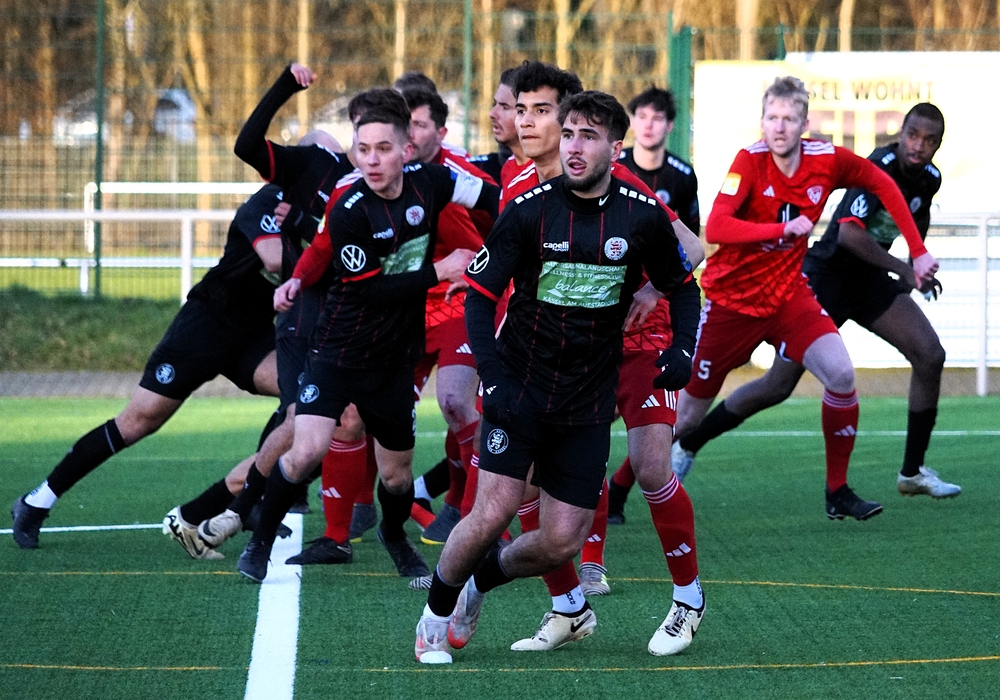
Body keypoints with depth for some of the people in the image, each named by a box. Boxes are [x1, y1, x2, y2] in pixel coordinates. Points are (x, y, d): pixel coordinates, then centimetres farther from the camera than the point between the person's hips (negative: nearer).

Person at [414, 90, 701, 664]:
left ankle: (480, 580, 28)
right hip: (521, 388, -2)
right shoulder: (529, 211, -8)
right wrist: (492, 377, -16)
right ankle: (436, 614, 8)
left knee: (561, 544, -2)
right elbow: (480, 295, -4)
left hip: (588, 402, 2)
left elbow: (683, 287, 13)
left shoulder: (643, 218, -3)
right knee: (494, 512, -16)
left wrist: (683, 350, -4)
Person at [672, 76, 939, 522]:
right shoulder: (750, 162, -18)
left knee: (840, 374, -19)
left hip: (788, 293, 3)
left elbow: (882, 184, 9)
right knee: (687, 416, 2)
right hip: (731, 298, -3)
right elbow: (715, 229, -30)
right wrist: (784, 228, -36)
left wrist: (918, 252, 5)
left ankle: (838, 492, -5)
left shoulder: (827, 161, -8)